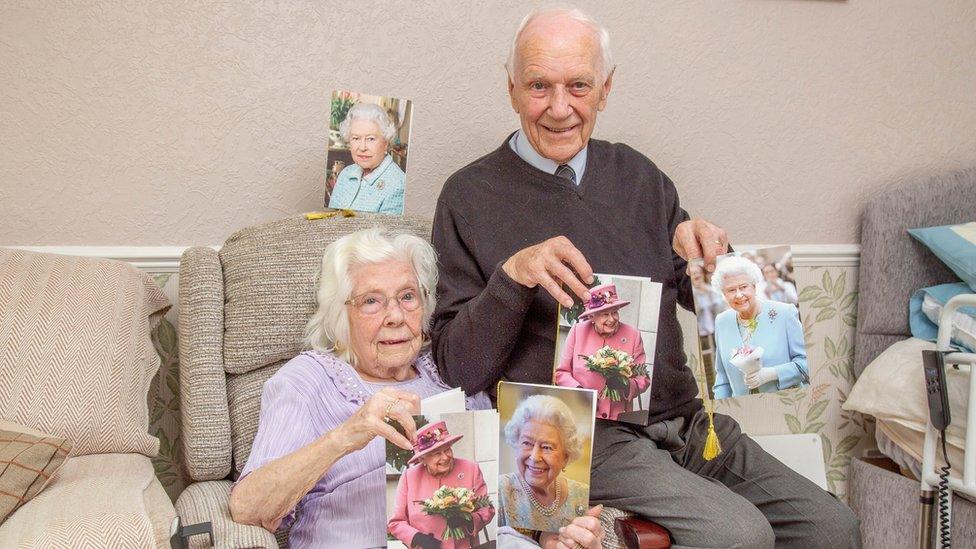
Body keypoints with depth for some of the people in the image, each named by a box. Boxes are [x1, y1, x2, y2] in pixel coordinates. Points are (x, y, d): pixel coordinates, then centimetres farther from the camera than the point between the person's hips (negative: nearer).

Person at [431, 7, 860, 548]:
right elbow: (458, 368, -8)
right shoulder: (470, 195, -4)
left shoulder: (636, 173, 11)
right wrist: (512, 275, -24)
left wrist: (704, 249, -3)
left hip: (683, 422, 6)